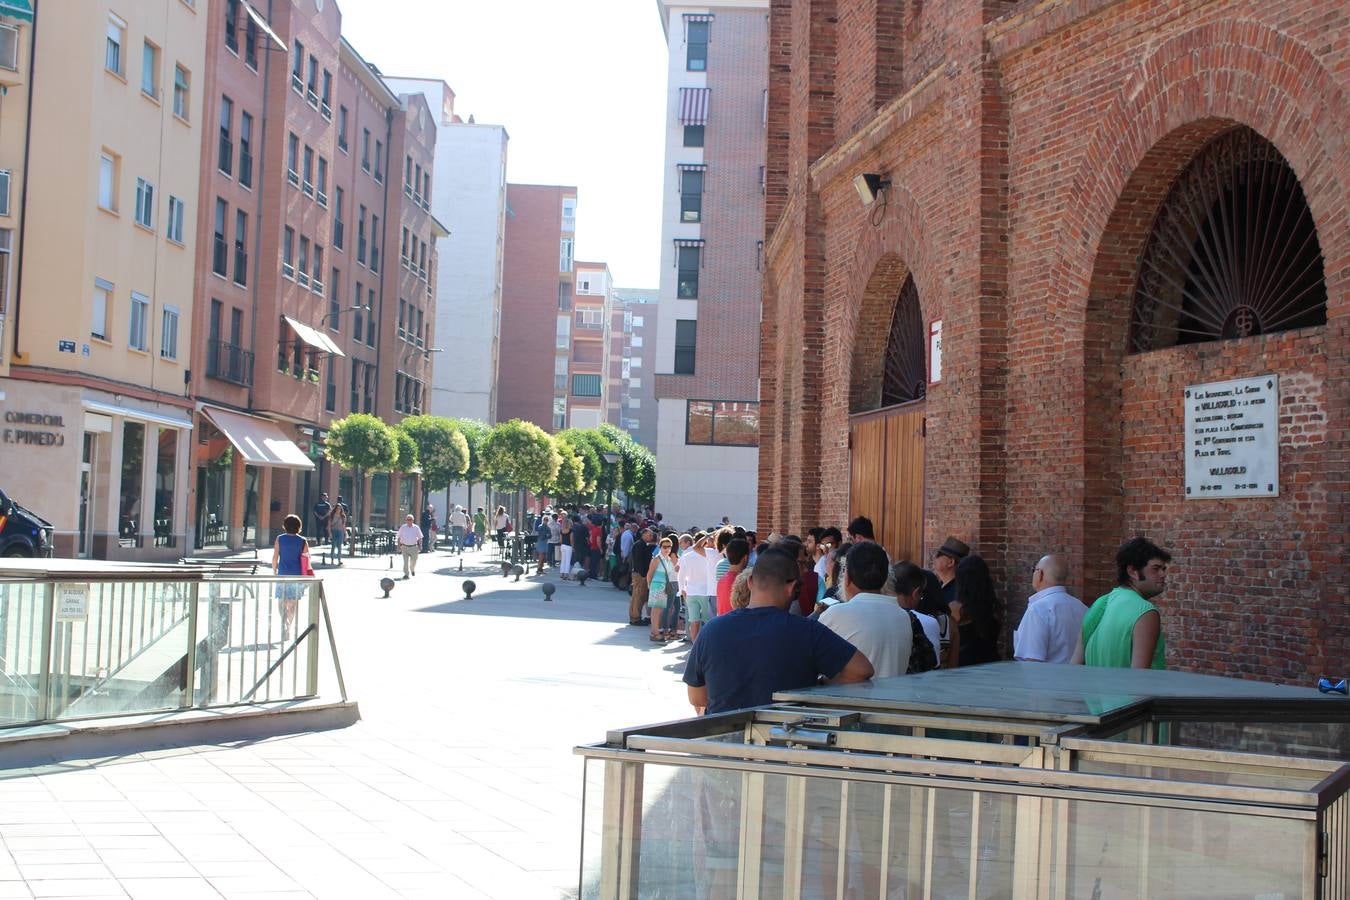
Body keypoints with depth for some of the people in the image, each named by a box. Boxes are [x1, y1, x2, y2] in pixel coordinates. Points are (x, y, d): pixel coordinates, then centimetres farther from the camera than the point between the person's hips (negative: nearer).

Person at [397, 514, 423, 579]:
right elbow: (399, 537, 6)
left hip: (413, 547, 1)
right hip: (404, 546, -1)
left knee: (413, 561, 10)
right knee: (405, 561, -7)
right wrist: (399, 546, 2)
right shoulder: (402, 528, 0)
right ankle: (406, 574, -2)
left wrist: (420, 546, -1)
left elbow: (420, 538, 6)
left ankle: (412, 570, 40)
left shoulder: (416, 528, -1)